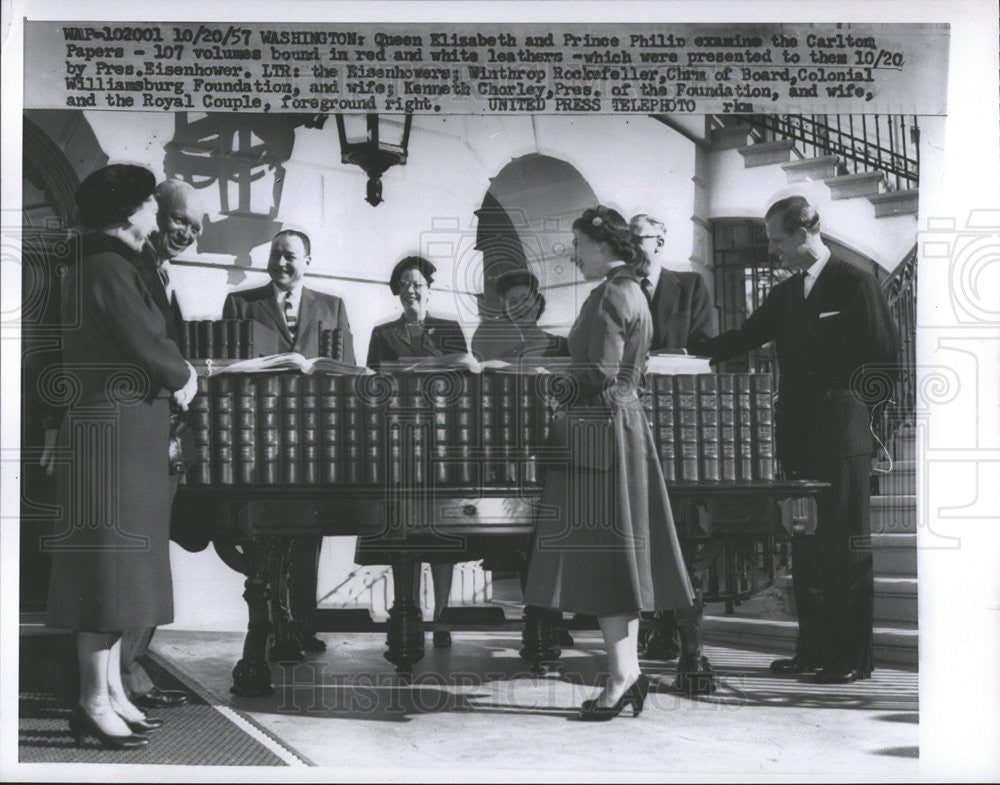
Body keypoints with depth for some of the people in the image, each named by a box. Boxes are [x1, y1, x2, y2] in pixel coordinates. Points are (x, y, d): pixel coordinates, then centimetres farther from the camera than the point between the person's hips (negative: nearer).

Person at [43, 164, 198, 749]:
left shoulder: (104, 267, 18)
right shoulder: (109, 269, -14)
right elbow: (146, 349, -18)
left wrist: (175, 368, 3)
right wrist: (183, 377, -1)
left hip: (129, 433, 10)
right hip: (114, 431, -10)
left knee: (121, 563, 13)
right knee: (110, 559, -6)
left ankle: (112, 689, 20)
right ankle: (95, 701, -1)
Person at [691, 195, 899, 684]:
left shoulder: (855, 284, -5)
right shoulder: (784, 295, 16)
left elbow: (884, 355, -6)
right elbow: (744, 339, 16)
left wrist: (853, 401, -7)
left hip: (842, 437, -7)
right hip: (797, 437, 7)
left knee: (845, 547, -3)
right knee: (804, 547, 8)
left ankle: (853, 657, 3)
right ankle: (813, 649, 15)